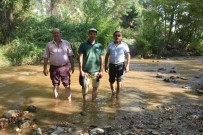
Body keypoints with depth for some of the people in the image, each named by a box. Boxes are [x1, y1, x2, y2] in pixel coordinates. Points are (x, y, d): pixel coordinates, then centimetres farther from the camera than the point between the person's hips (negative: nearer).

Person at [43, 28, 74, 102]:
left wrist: (72, 66, 0)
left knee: (67, 85, 5)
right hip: (54, 68, 1)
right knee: (55, 85, 13)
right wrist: (45, 68, 0)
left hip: (64, 67, -1)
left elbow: (70, 56, 4)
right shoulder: (49, 44, 3)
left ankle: (69, 100, 17)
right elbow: (46, 57, 4)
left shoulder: (66, 43, 2)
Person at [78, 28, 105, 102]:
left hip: (96, 71, 2)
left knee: (95, 87, 9)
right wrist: (81, 70, -5)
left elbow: (102, 59, 5)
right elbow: (80, 58, -1)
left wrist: (101, 71, 1)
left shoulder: (100, 46, 4)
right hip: (85, 71, -1)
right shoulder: (83, 45, 0)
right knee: (85, 87, 3)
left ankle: (93, 102, 25)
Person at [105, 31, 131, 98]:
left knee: (119, 81, -3)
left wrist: (127, 65, -14)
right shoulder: (110, 45, 7)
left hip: (120, 65, -2)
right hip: (112, 65, 3)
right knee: (111, 81, 10)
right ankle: (113, 93, 35)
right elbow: (107, 56, 11)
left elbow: (128, 56, -4)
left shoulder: (124, 45, -1)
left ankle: (117, 95, 10)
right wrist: (106, 65, 7)